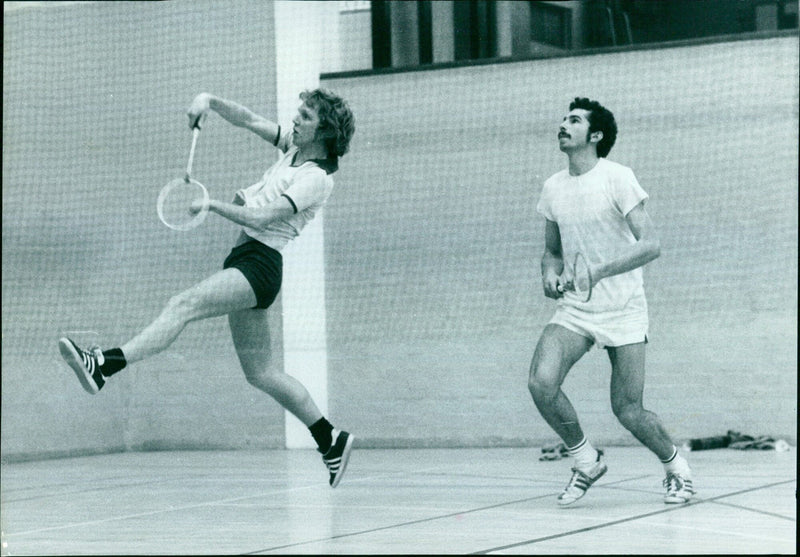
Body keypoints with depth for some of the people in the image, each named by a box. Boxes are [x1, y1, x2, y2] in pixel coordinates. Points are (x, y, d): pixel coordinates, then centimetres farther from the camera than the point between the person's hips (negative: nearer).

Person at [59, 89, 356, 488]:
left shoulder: (316, 179, -13)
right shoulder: (294, 146, 13)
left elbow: (260, 218, -19)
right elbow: (247, 120, 16)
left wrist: (213, 205, -9)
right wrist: (210, 102, -2)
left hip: (259, 263, -10)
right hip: (245, 257, 10)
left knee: (184, 305, -28)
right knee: (260, 372, 11)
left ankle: (104, 365, -45)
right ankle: (331, 440, 19)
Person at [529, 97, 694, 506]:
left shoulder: (617, 178, -10)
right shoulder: (553, 188, 7)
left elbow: (650, 245, -17)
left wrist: (599, 270, -30)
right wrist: (551, 273, -3)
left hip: (623, 311, -4)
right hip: (574, 308, 4)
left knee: (628, 412, -5)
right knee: (541, 383, -20)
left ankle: (676, 467, 25)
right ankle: (586, 461, 3)